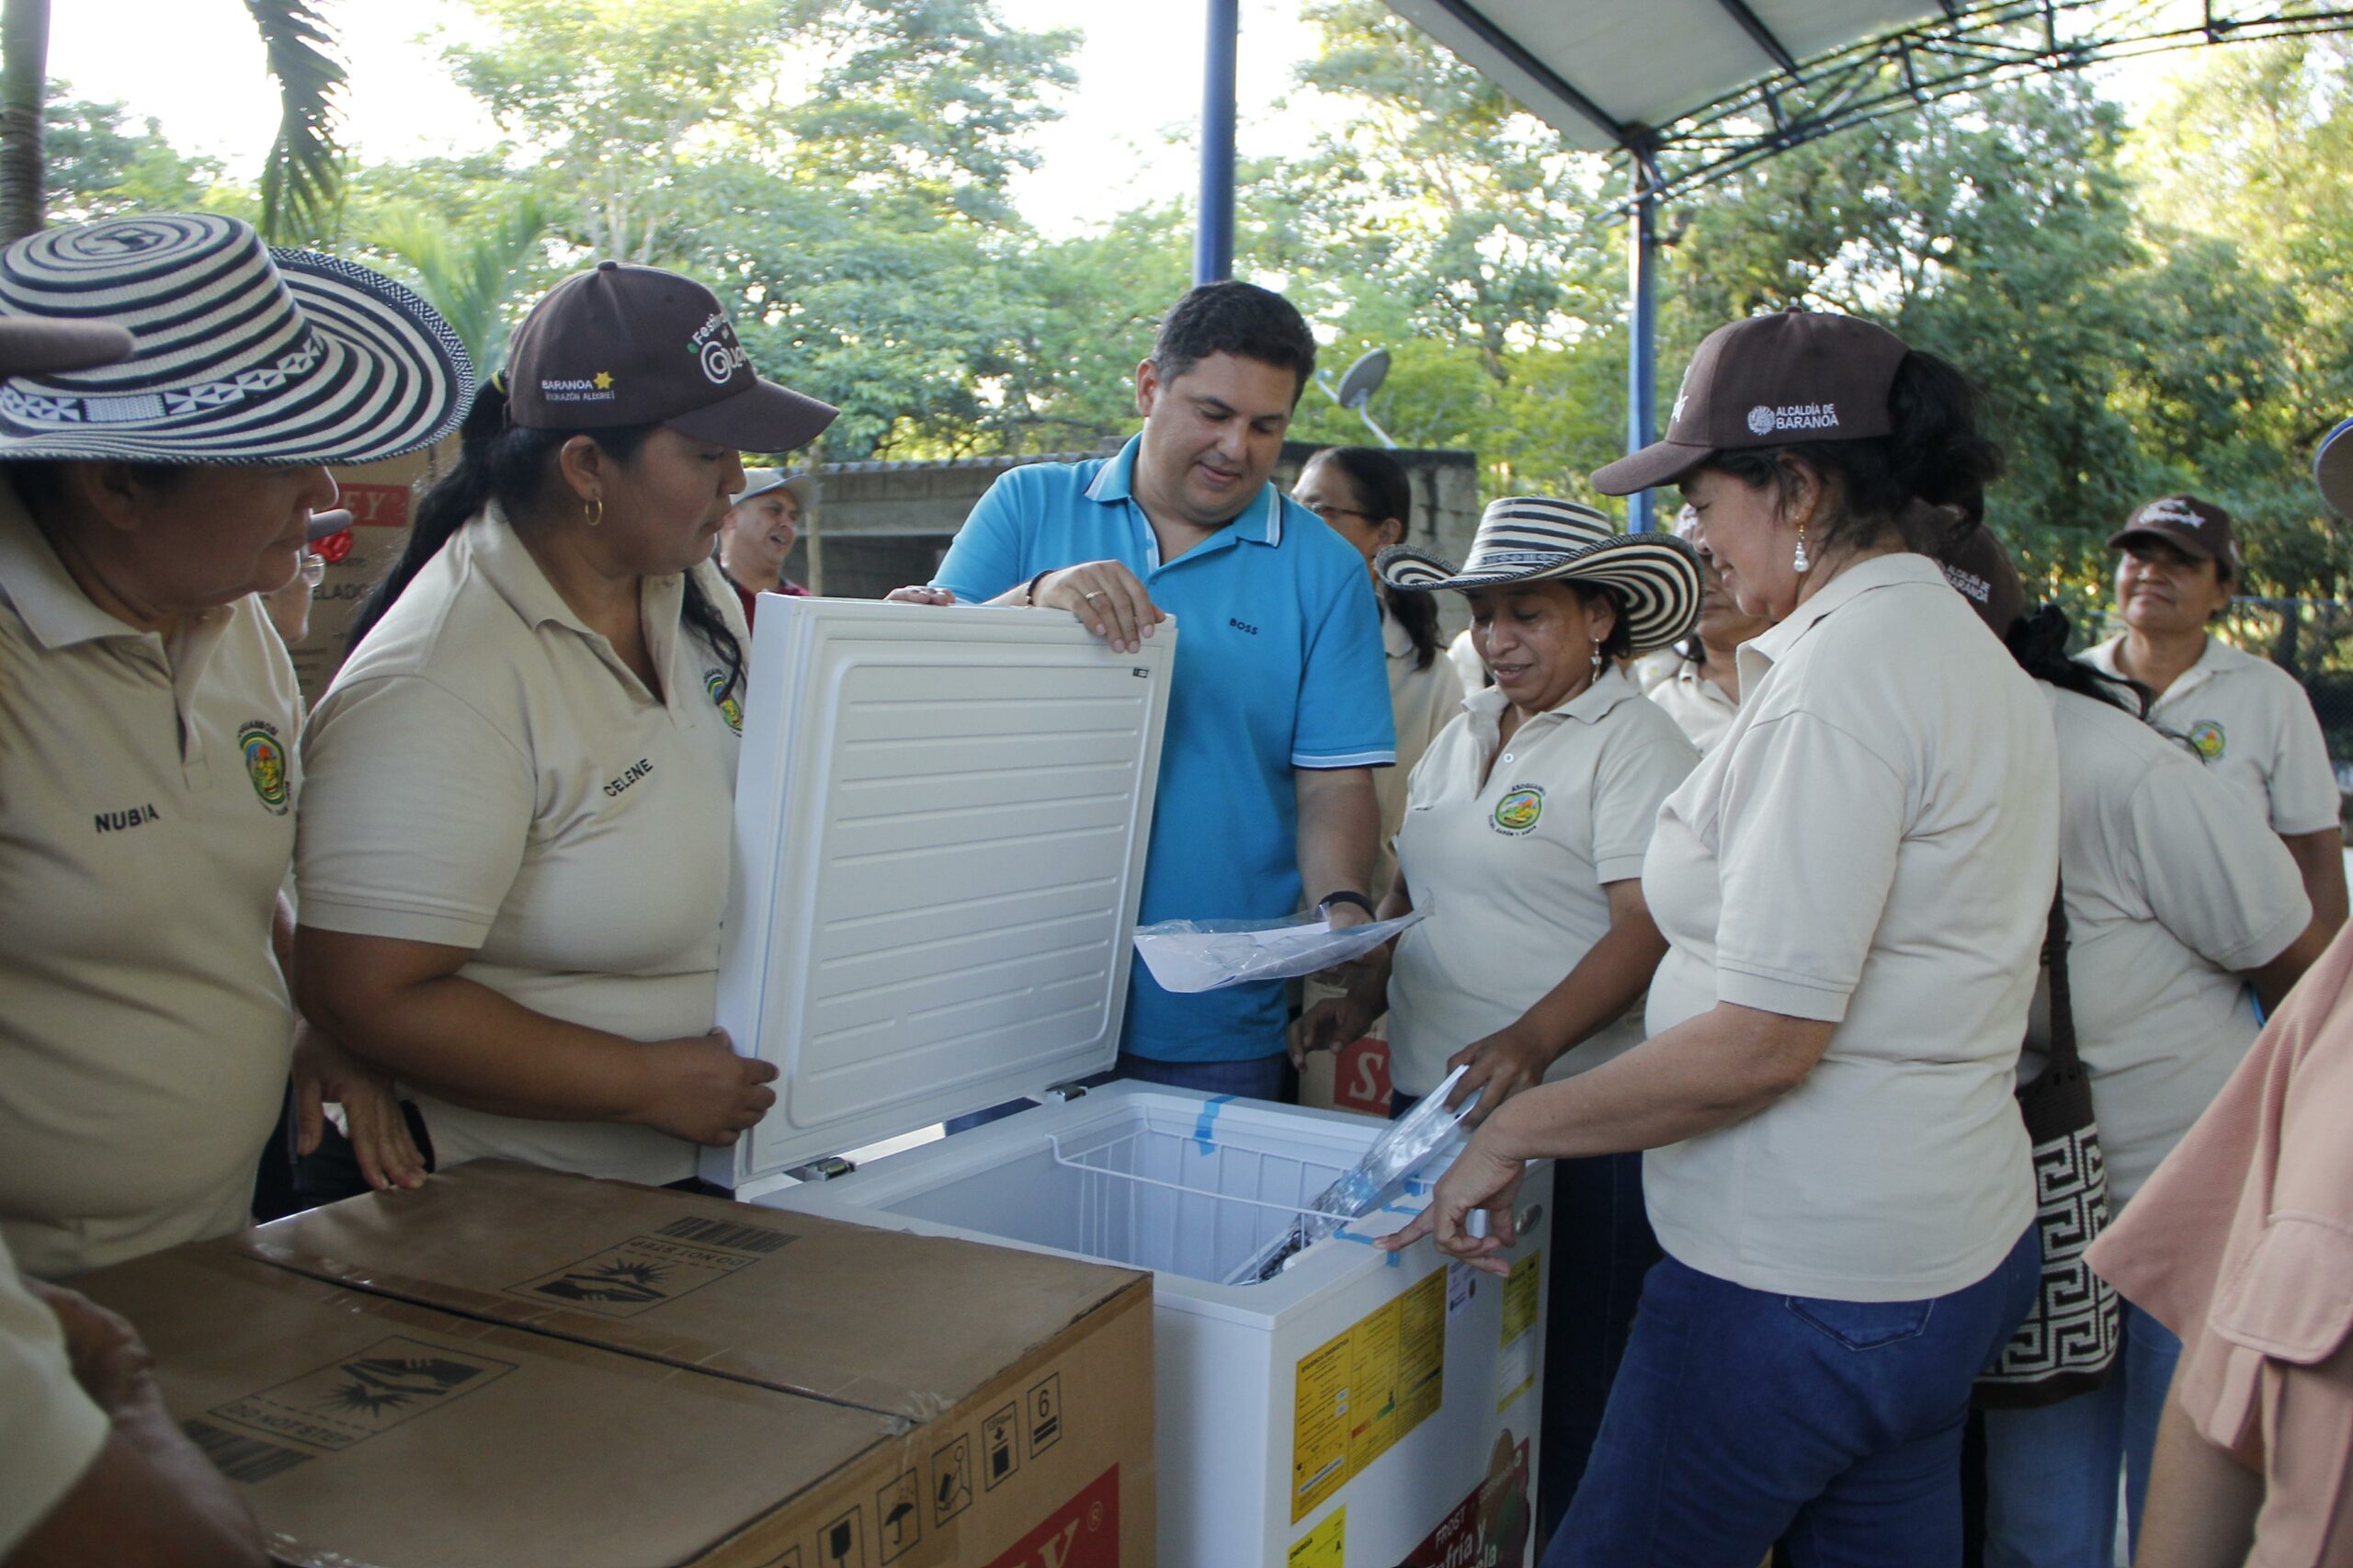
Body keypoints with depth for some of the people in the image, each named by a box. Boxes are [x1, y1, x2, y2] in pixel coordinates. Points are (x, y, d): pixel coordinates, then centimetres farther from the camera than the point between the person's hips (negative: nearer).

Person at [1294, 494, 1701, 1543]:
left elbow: (1648, 926, -19)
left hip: (1572, 1116, -7)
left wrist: (1533, 1041, -32)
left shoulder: (1635, 744, -9)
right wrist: (1361, 999, 8)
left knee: (1564, 1392, 4)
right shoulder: (1464, 735, 14)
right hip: (1433, 1098, 7)